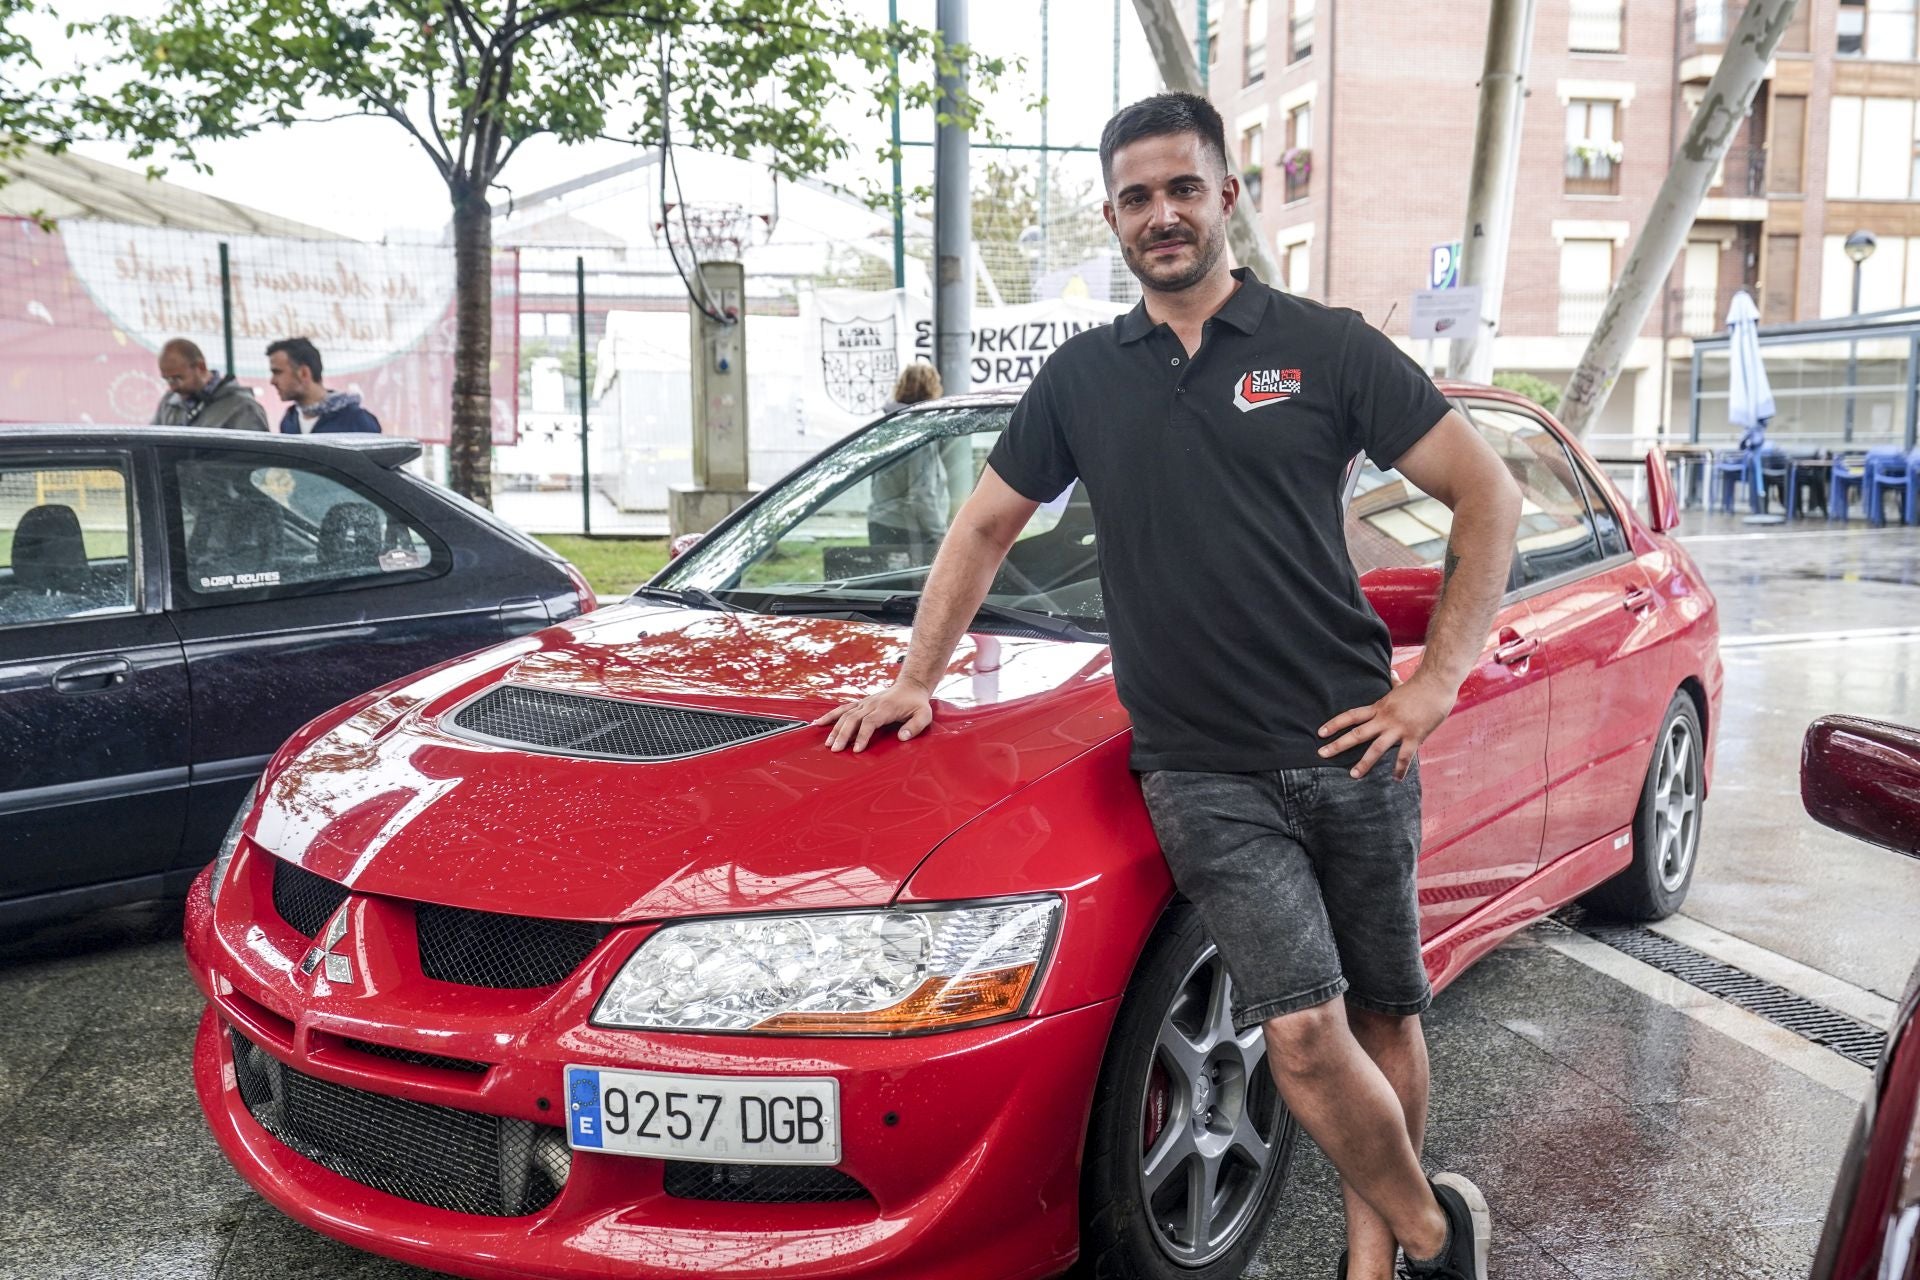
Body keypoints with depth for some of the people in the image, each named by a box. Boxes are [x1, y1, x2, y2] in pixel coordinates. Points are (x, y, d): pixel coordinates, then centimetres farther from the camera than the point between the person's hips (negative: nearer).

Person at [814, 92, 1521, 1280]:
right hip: (1203, 773, 0)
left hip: (1351, 748, 0)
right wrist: (917, 679, 16)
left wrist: (1439, 680, -4)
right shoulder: (1083, 377, 10)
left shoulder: (1327, 346, 1)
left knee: (1384, 1014, 10)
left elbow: (1488, 494, 2)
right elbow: (984, 528, 20)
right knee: (1305, 1032, -10)